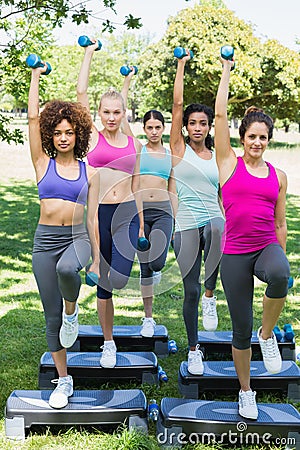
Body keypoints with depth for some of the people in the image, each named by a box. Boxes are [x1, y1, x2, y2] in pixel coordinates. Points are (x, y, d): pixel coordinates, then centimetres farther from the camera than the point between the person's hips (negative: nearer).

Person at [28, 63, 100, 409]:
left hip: (77, 237, -1)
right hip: (45, 239, 1)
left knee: (67, 269, -38)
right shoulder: (43, 162, 4)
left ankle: (72, 310, -4)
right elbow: (33, 117, -2)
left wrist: (97, 259, 2)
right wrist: (35, 76, 4)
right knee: (51, 315, 4)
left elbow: (93, 218, 5)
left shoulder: (89, 172, 5)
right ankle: (63, 380, 18)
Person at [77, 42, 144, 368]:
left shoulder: (134, 144, 11)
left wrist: (141, 223, 13)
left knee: (119, 279, -16)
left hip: (127, 214, 2)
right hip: (97, 214, -2)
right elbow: (81, 91, -3)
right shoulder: (92, 136, 3)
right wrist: (88, 54, 4)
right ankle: (109, 344, 22)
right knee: (103, 283, 7)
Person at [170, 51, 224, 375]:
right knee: (190, 291, 1)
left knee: (218, 229, -39)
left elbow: (224, 195, 16)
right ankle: (193, 350, 21)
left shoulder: (217, 157, 12)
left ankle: (210, 296, -20)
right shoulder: (179, 149, 4)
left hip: (213, 220, 1)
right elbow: (177, 103, -1)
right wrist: (181, 65, 3)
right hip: (186, 225, -1)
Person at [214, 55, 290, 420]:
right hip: (235, 253, -1)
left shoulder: (278, 176, 10)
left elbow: (280, 222, 14)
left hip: (267, 247, 1)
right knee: (241, 329, 4)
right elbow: (220, 115, -3)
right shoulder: (229, 163, 3)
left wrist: (280, 260, 12)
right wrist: (226, 73, 4)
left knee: (279, 276, -37)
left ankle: (268, 334, -9)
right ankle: (245, 391, 27)